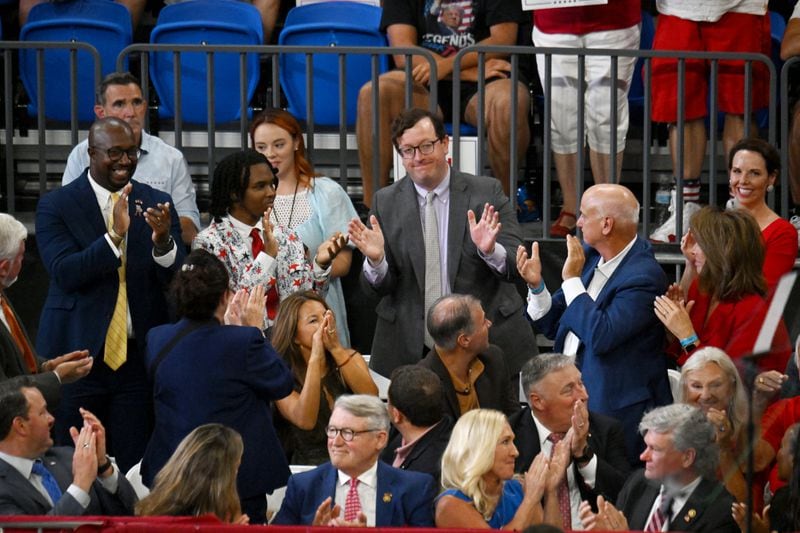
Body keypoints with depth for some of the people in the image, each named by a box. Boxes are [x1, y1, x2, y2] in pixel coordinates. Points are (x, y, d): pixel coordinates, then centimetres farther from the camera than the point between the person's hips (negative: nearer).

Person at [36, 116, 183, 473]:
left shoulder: (157, 204, 6)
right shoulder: (56, 206, -2)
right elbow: (64, 273, -15)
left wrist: (163, 241, -22)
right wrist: (115, 235, -28)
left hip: (137, 359, 2)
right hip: (78, 356, -2)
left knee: (135, 467, 3)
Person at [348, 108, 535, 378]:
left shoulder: (487, 193, -1)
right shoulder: (386, 202, 3)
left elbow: (516, 267, -6)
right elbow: (379, 287, 2)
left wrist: (490, 251, -27)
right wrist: (376, 259, -20)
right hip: (410, 353, 1)